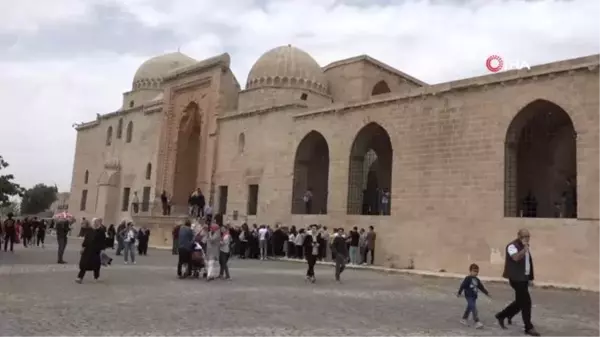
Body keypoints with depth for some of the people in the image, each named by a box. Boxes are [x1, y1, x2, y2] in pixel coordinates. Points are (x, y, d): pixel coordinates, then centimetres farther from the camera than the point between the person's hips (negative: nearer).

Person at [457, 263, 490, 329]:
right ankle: (477, 322, -15)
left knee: (469, 308, 18)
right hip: (469, 296, -8)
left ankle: (464, 319, 33)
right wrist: (459, 293, -11)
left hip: (474, 296, 8)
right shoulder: (467, 279, -14)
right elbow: (462, 286, -12)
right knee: (474, 309, -13)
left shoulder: (477, 280, 9)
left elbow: (481, 287, 16)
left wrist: (487, 293, 14)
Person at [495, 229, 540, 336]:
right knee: (526, 302, -7)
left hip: (524, 278, 9)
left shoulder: (525, 247, 16)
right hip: (516, 278, -9)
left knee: (520, 301, 14)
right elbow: (516, 258, -31)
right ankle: (529, 328, 3)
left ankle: (501, 316, 28)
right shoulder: (512, 246, -13)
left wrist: (530, 278, 19)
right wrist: (525, 249, -40)